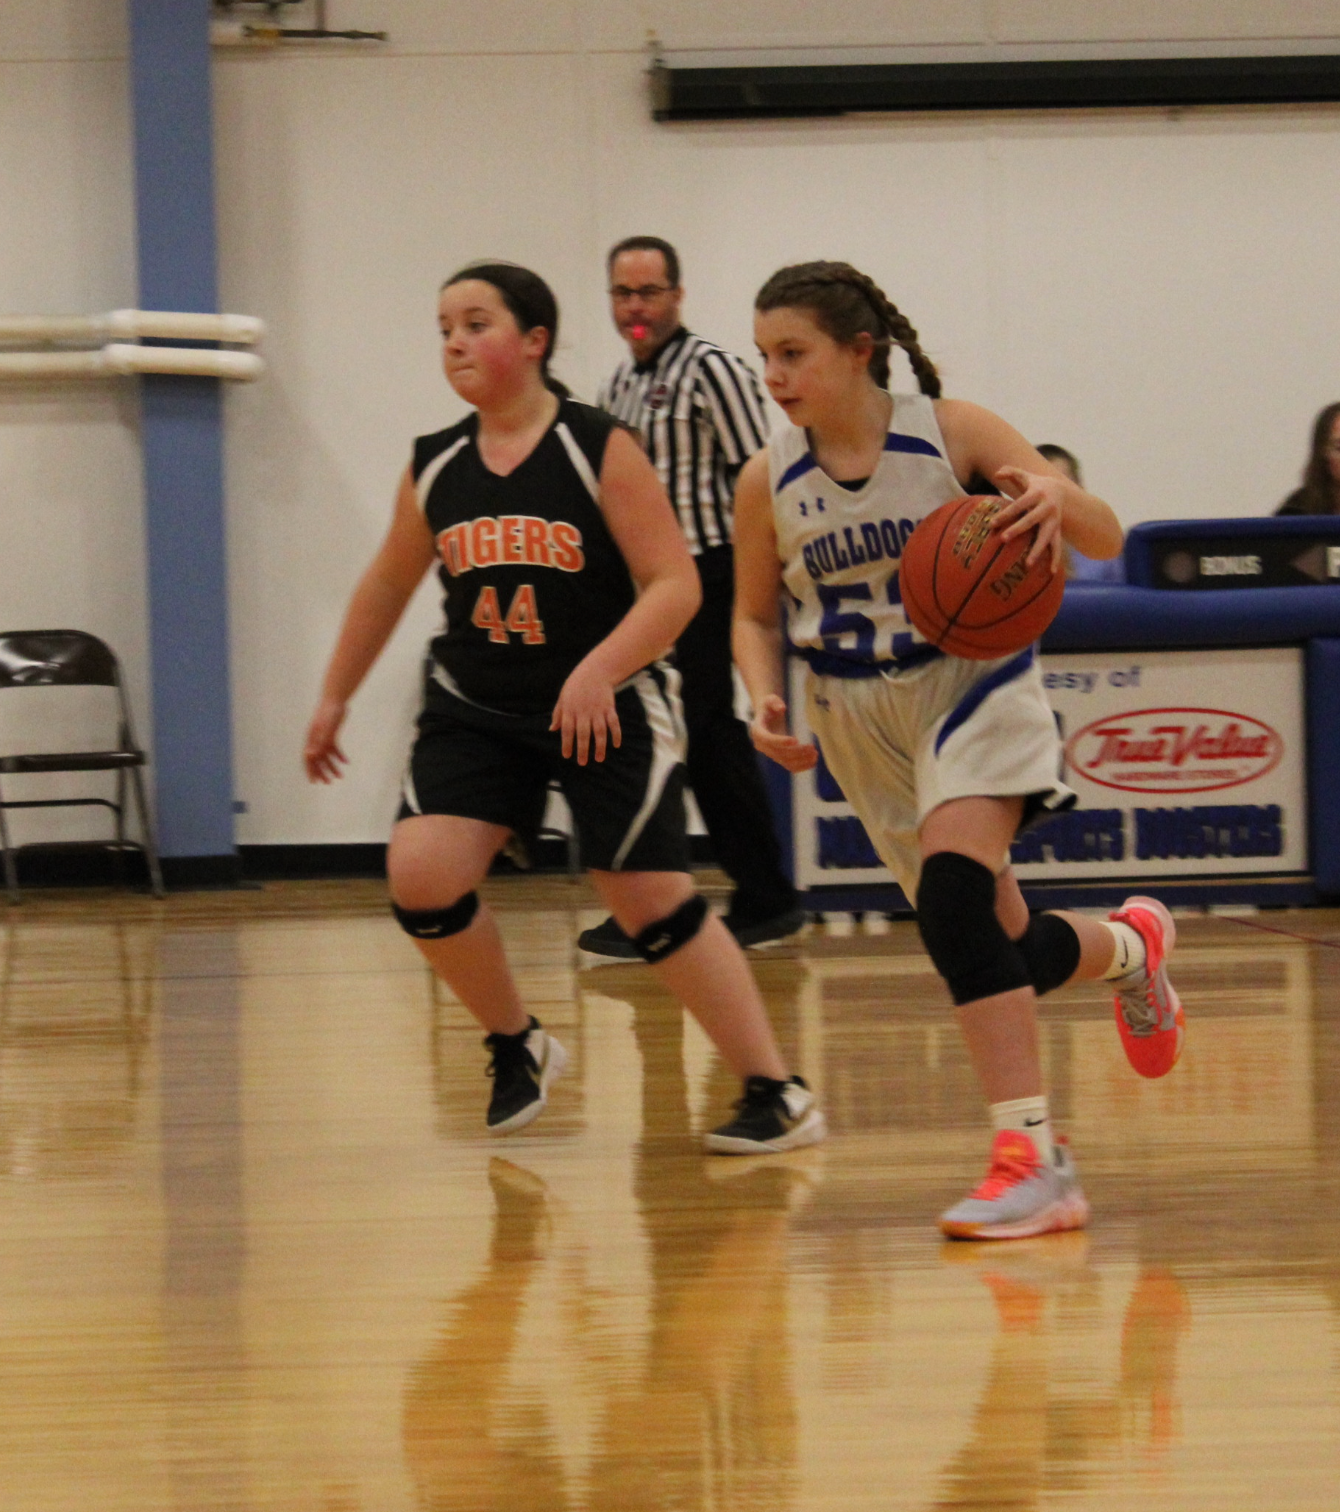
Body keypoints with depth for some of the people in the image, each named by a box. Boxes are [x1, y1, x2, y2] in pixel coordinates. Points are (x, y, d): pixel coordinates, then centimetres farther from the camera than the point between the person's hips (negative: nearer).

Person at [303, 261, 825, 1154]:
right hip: (476, 710, 4)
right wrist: (335, 698, 23)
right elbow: (388, 586, 20)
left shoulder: (599, 449, -11)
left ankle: (777, 1095, 3)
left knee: (652, 898, -7)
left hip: (607, 710, -4)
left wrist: (598, 671, -28)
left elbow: (675, 586, -15)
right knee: (419, 872, -15)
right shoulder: (435, 469, 3)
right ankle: (518, 1046, 9)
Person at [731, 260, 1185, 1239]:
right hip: (859, 722, 4)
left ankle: (1030, 1159, -28)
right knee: (999, 952, 6)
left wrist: (1057, 499, -33)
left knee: (952, 896, -28)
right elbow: (755, 616, 12)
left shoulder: (952, 433, -12)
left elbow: (1105, 541, -10)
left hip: (973, 688, -4)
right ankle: (1130, 946, 41)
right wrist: (767, 701, -8)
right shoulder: (769, 483, -3)